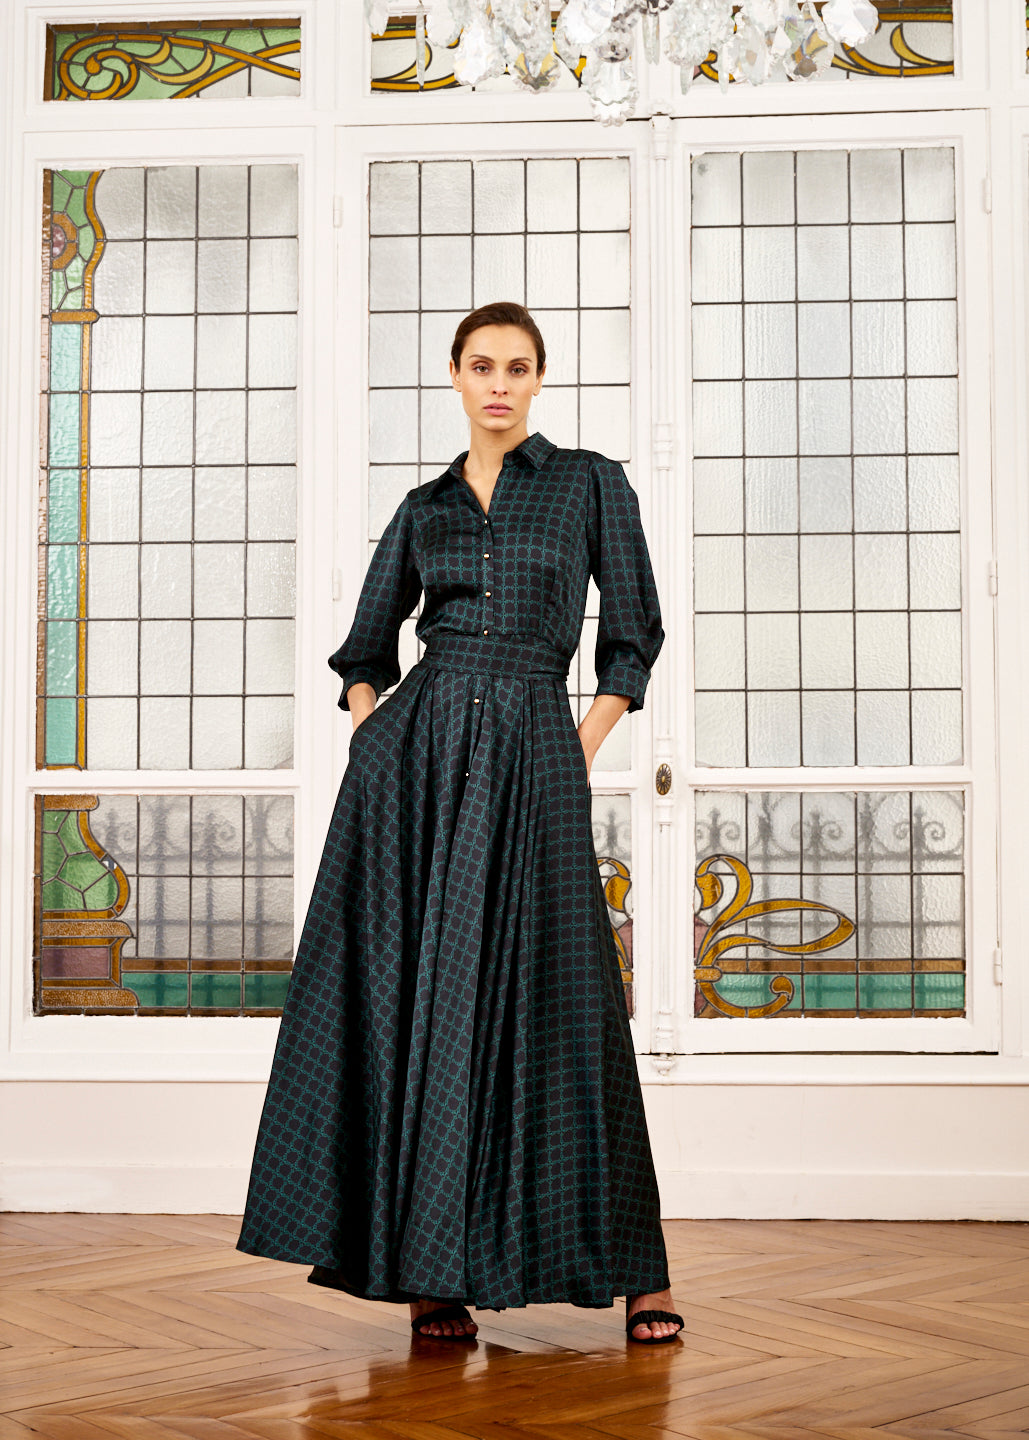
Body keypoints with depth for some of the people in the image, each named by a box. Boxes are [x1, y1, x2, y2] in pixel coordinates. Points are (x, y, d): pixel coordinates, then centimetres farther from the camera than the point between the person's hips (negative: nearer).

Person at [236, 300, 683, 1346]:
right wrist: (369, 735, 4)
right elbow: (365, 649, 21)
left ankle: (633, 1273, 5)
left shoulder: (591, 483, 9)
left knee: (548, 997, -4)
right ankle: (426, 1268, 3)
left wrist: (584, 751, -2)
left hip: (532, 751, -2)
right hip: (413, 754, 3)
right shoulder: (423, 509, 16)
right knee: (405, 995, -3)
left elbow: (632, 638, 8)